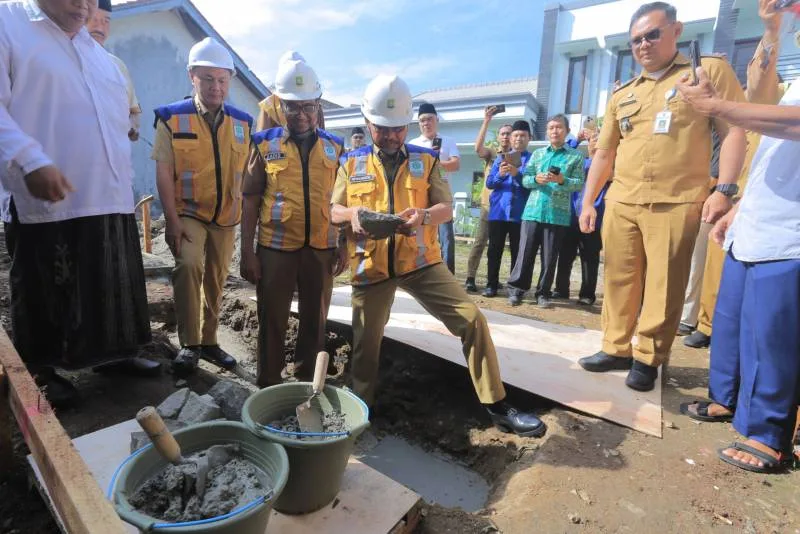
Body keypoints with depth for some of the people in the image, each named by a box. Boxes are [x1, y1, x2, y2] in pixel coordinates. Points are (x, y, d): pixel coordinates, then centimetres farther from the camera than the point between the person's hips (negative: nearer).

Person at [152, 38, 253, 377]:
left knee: (216, 279, 10)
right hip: (188, 212, -3)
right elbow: (163, 173, -7)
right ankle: (189, 344, -11)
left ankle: (209, 341, 26)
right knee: (188, 265, -25)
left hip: (226, 217, 4)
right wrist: (172, 221, -14)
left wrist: (244, 216, 8)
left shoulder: (242, 123, 5)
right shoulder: (172, 119, -4)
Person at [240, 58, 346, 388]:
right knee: (272, 322, 8)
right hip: (275, 248, -1)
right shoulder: (265, 144, 2)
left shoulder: (334, 147, 7)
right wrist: (247, 252, -4)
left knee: (315, 321, 11)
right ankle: (268, 388, 25)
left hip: (321, 248, 2)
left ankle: (309, 385, 28)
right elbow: (250, 200, 1)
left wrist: (344, 246, 3)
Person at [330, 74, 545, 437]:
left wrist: (424, 215, -23)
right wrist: (352, 213, -17)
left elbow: (446, 208, 0)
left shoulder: (426, 160, 7)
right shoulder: (352, 164, 8)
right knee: (365, 342, 8)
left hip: (420, 261, 0)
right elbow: (332, 211, 7)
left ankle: (497, 408, 5)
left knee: (472, 319, -9)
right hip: (371, 267, 1)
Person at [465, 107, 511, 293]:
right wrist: (486, 121, -17)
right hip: (489, 205, -1)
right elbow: (478, 147, -15)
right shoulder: (490, 153, 7)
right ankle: (470, 278, -1)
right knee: (480, 242, -4)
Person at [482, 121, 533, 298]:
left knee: (517, 252, 2)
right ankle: (491, 285, 8)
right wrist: (500, 174, -13)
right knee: (494, 250, 2)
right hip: (498, 211, 2)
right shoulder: (501, 157, 14)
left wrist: (517, 174, -19)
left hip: (519, 214, -2)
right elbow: (489, 183, 7)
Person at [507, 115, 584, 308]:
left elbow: (579, 184, -1)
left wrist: (562, 180, -19)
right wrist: (536, 179, -13)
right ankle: (516, 289, 9)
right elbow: (525, 179, 9)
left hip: (558, 214, -1)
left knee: (550, 256, 3)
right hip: (533, 210, 1)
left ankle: (543, 293, 14)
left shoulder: (576, 156, 6)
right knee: (525, 252, 0)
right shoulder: (537, 153, 13)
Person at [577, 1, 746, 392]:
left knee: (663, 288, 1)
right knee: (619, 281, 6)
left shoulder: (711, 71, 8)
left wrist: (724, 189, -10)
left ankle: (647, 359, 14)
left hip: (677, 204, -3)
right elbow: (603, 153, 18)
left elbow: (733, 130, 1)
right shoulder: (621, 95, 18)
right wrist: (588, 202, 12)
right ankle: (617, 349, 19)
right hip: (620, 204, 4)